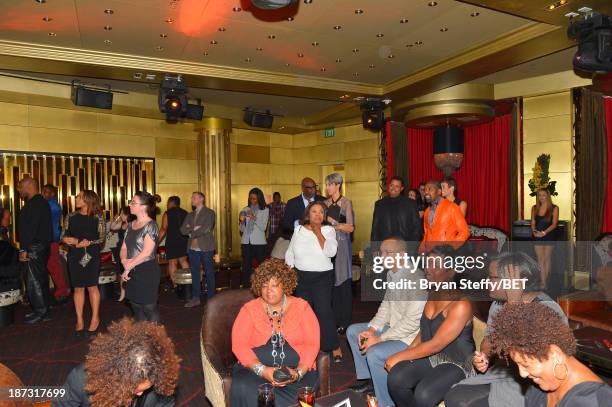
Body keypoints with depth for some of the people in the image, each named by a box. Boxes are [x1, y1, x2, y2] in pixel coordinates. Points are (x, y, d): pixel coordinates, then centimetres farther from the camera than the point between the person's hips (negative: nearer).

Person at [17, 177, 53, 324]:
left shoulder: (34, 204, -15)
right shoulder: (41, 202, 17)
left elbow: (30, 228, -22)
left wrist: (24, 249, -20)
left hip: (34, 248, -10)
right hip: (41, 247, 10)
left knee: (33, 280, -4)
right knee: (41, 279, 14)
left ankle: (40, 313, 3)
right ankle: (43, 311, 22)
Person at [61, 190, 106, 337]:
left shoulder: (97, 218, -1)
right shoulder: (71, 217, 8)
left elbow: (102, 237, -5)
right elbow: (63, 237, 6)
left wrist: (89, 242, -21)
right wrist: (75, 242, -14)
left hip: (92, 256, -3)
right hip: (75, 256, 3)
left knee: (92, 286, 2)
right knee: (78, 287, 7)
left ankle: (95, 318, 13)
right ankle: (79, 320, 15)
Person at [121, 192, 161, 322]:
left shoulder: (151, 226, -13)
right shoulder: (131, 225, 10)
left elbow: (147, 252, -19)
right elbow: (124, 247, 12)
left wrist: (129, 266, -12)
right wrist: (124, 260, -9)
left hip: (147, 271, -7)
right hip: (133, 272, 7)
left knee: (149, 308, 1)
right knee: (136, 307, 16)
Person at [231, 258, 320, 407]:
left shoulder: (302, 307, 6)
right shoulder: (249, 309, 6)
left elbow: (312, 344, 0)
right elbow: (239, 345, -3)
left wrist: (298, 372, -16)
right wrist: (262, 370, -18)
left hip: (297, 370, 0)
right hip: (255, 368, 1)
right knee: (245, 391, -32)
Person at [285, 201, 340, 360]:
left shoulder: (328, 230, -1)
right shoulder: (299, 230, 6)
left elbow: (331, 252, -18)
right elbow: (290, 254, 12)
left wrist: (318, 232, -13)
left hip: (322, 277, -3)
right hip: (301, 276, 3)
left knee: (324, 310, -11)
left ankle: (333, 346, 4)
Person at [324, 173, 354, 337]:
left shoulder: (346, 203, -5)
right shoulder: (326, 203, 12)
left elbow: (350, 227, -11)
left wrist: (332, 221, -15)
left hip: (342, 245, -5)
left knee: (342, 282, 0)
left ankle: (344, 322, 10)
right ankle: (332, 319, 15)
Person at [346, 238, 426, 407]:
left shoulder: (414, 279, -27)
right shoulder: (391, 274, 4)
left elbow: (412, 321, -28)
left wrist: (380, 339, -22)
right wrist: (372, 329, -2)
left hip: (411, 337, -10)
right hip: (393, 327, 10)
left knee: (374, 353, -29)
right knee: (352, 331, 12)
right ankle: (367, 378, 23)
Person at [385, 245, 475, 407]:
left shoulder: (461, 305, -23)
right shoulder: (433, 295, 3)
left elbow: (436, 344, -23)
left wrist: (400, 356, -15)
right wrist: (405, 354, -2)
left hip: (457, 363, -6)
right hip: (431, 356, 6)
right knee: (395, 379, -19)